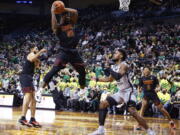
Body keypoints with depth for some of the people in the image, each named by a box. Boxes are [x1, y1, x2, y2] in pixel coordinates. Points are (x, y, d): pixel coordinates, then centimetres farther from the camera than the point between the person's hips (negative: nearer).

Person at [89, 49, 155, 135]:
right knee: (103, 104, 1)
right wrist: (97, 79, 25)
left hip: (128, 92, -9)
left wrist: (110, 70, -18)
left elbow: (118, 76, -35)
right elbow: (110, 79, 27)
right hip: (120, 92, 9)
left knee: (133, 112, -23)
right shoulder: (114, 67, 10)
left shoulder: (123, 65, -16)